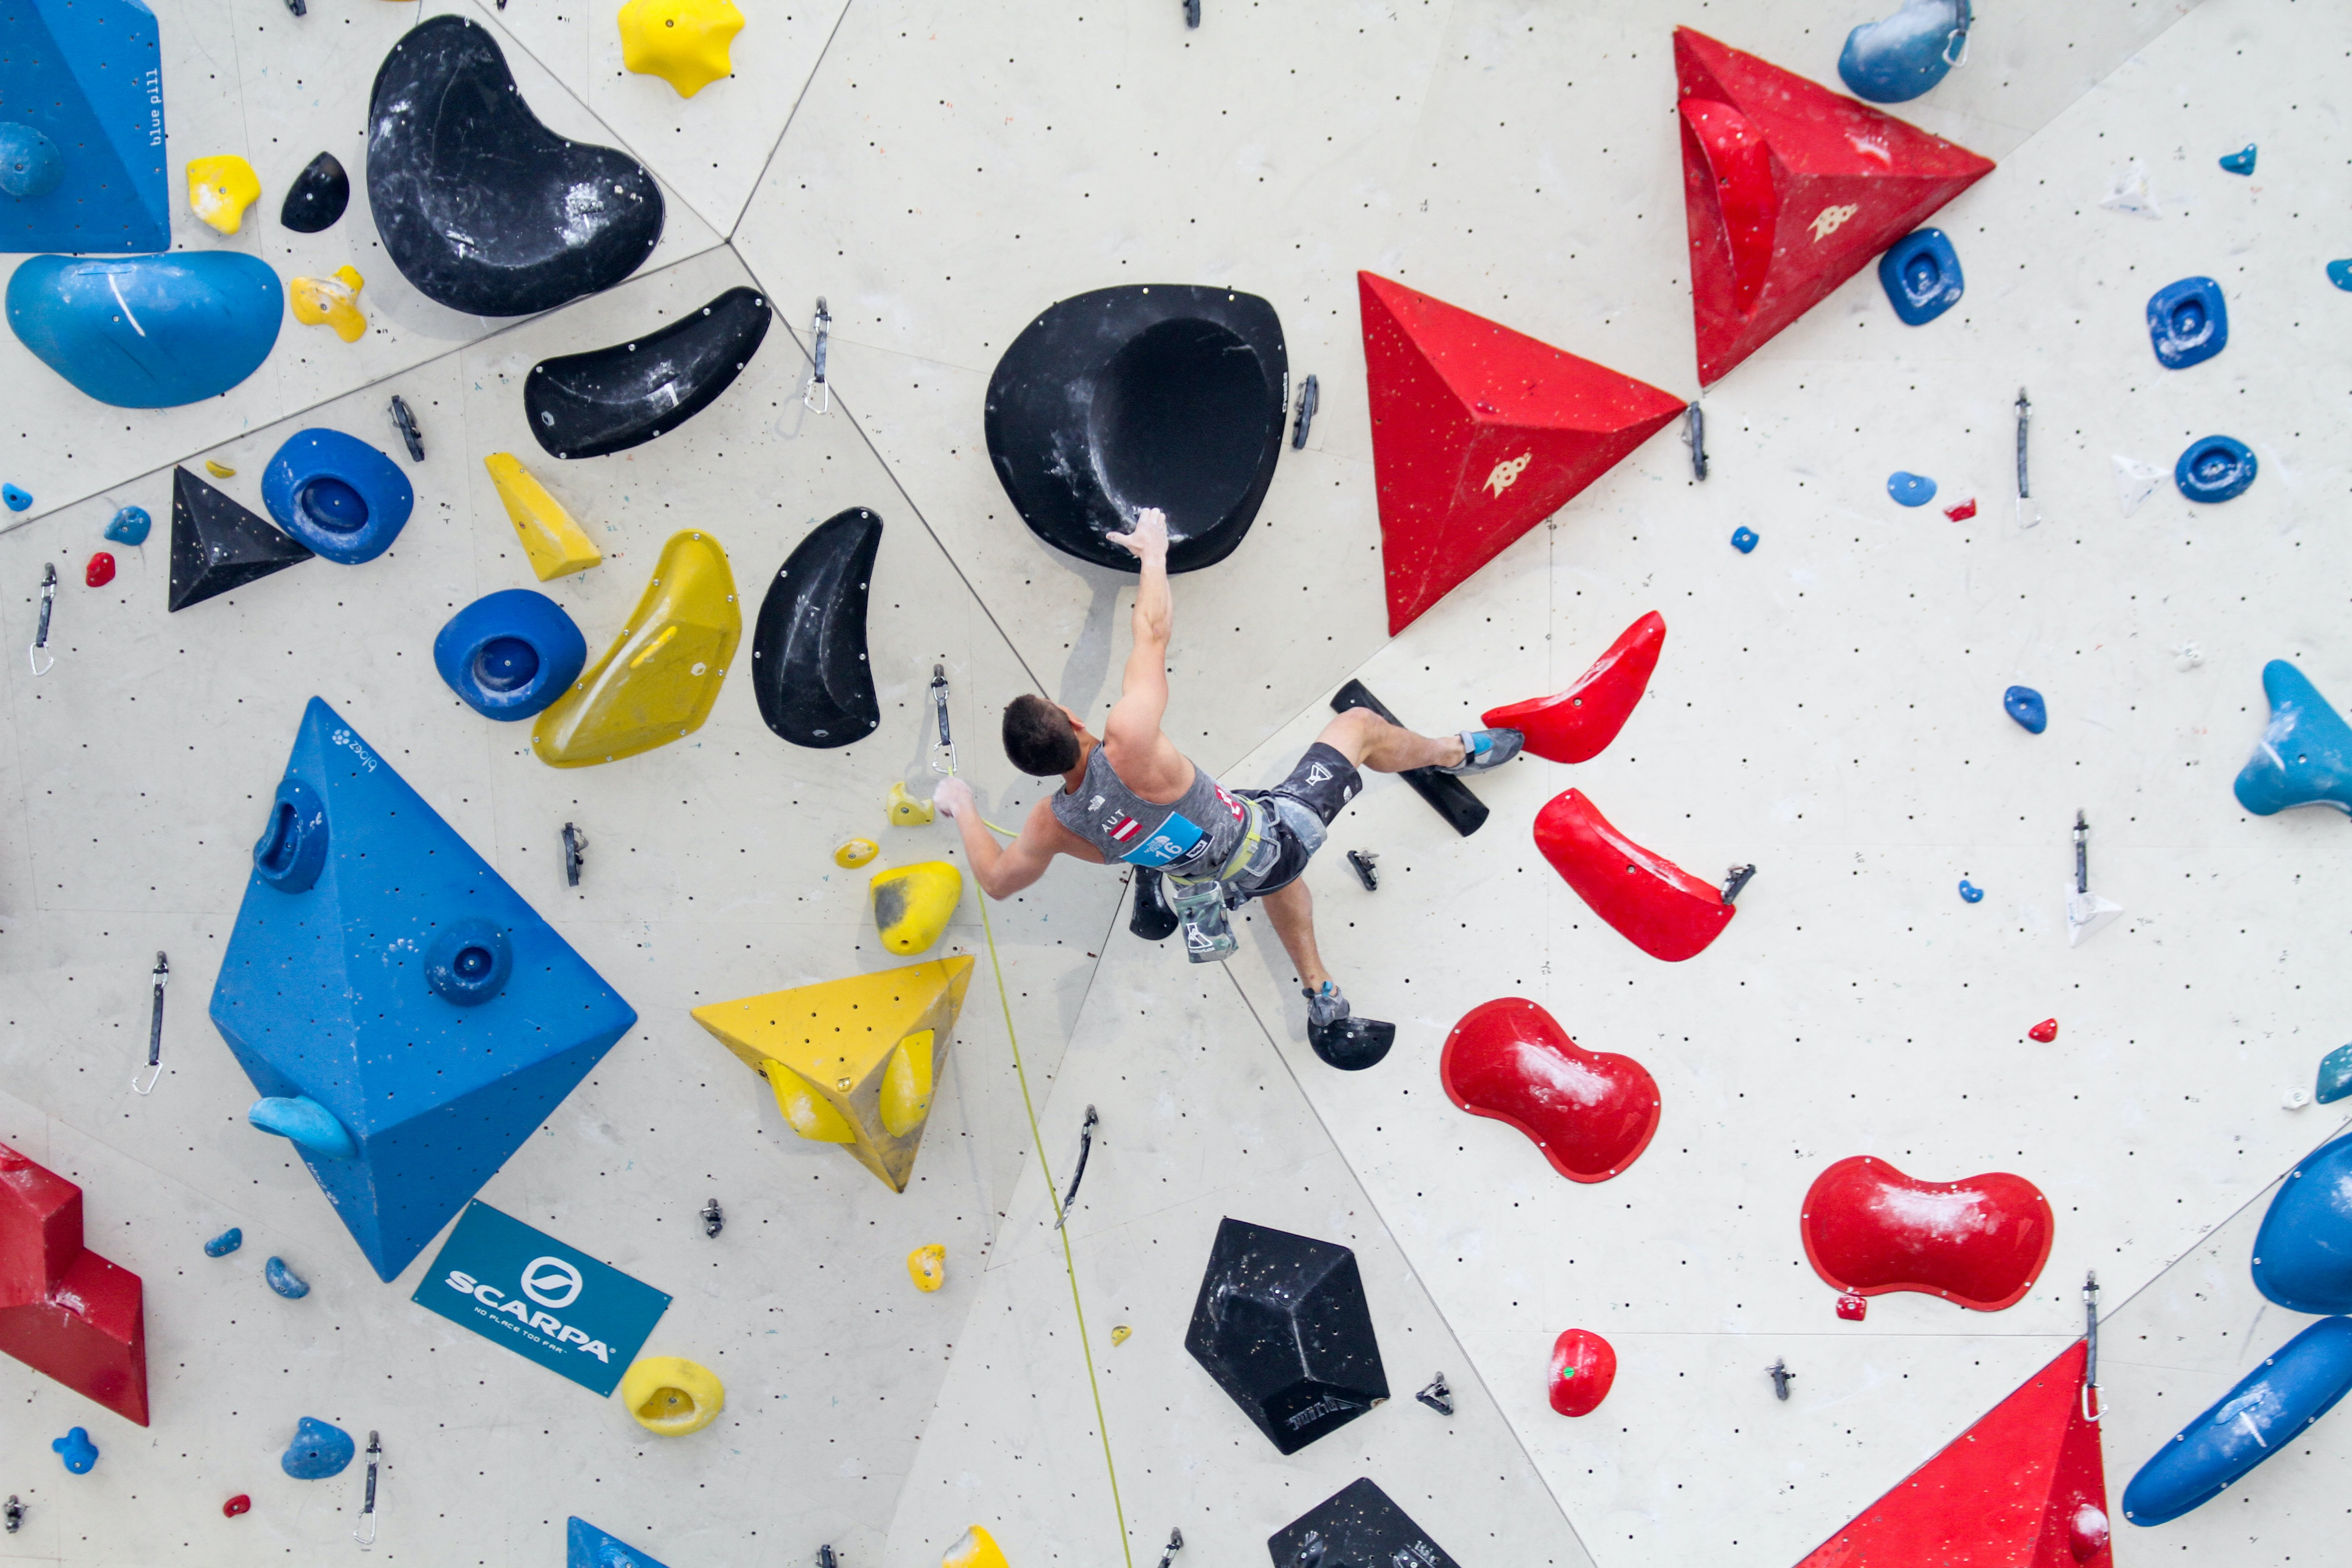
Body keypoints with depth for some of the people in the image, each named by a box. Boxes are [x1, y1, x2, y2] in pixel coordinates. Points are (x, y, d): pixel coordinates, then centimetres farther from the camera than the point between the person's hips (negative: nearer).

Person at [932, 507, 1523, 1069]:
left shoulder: (1054, 824, -22)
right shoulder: (1130, 744, -37)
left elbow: (997, 879, -2)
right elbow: (1154, 629, -25)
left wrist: (961, 807, 10)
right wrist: (1154, 551, -8)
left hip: (1222, 881, 5)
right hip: (1271, 836, -5)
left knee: (1275, 876, 41)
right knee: (1360, 726, 15)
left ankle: (1323, 999, 50)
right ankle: (1453, 752, 45)